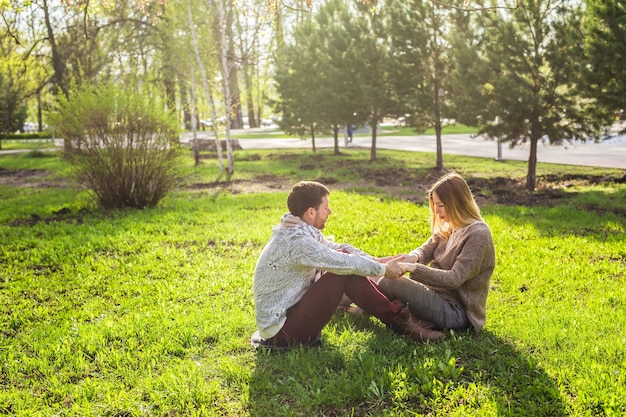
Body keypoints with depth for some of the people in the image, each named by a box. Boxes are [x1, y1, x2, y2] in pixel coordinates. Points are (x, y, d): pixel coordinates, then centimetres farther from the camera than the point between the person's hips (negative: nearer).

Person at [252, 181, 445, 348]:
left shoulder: (301, 231, 4)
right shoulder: (296, 241, -25)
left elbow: (338, 248, 11)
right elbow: (344, 262, -23)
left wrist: (377, 261, 2)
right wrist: (383, 270, -9)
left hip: (289, 310, 9)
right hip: (282, 330, -9)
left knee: (348, 269, 0)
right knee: (345, 271, -19)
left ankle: (396, 314, 3)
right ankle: (398, 319, -5)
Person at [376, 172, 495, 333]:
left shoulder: (477, 234, -18)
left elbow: (454, 279, -24)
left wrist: (414, 268, -28)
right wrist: (413, 257, -21)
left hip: (457, 312, -9)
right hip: (440, 295, 9)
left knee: (388, 284, -19)